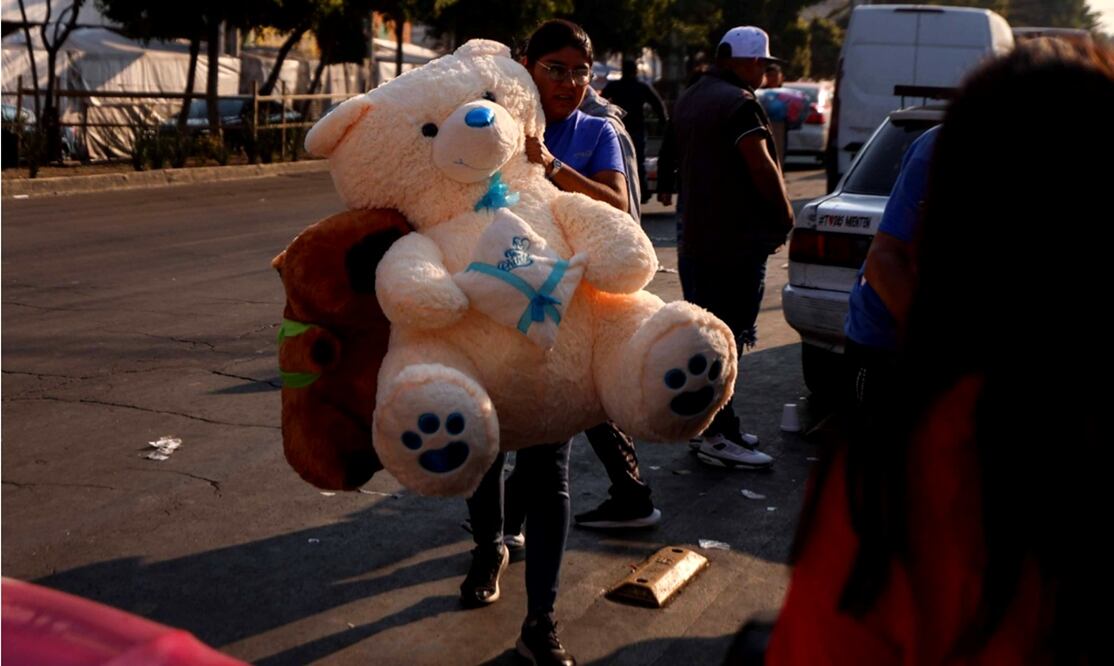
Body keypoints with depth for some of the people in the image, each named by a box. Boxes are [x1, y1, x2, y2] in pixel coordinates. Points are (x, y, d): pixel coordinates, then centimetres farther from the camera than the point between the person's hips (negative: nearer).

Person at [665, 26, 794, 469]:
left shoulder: (688, 100, 15)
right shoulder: (739, 104, -15)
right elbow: (761, 167, -19)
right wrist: (785, 216, -6)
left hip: (695, 238, 9)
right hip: (735, 244, -9)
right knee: (727, 339, -5)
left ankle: (708, 424, 23)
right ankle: (717, 437, -2)